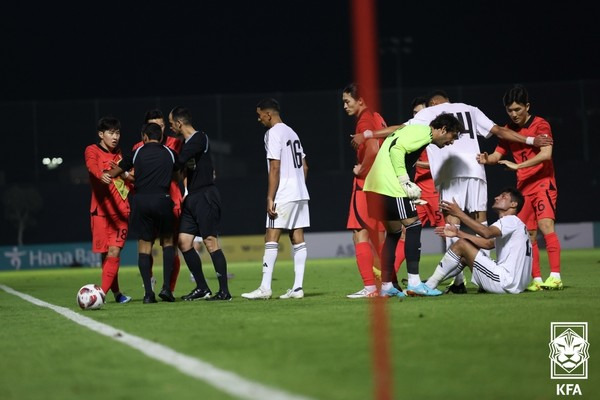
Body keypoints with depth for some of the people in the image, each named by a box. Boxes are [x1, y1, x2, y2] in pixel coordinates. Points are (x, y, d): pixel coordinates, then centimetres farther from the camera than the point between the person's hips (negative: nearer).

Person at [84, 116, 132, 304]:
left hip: (121, 210, 4)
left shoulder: (118, 154, 16)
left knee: (114, 251, -9)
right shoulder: (93, 151, -1)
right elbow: (92, 166, -25)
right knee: (106, 253, 0)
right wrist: (101, 175, -45)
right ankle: (116, 293, 11)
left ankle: (102, 293, -13)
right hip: (101, 210, -4)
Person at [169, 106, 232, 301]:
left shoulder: (199, 139, -11)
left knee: (210, 241, -10)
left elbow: (179, 160, -22)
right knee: (184, 241, 4)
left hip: (205, 196, -9)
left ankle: (224, 291, -7)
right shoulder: (187, 142, 17)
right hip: (192, 198, 9)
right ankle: (202, 288, 10)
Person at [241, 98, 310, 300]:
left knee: (271, 238, -8)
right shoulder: (292, 132, 18)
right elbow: (304, 166, 21)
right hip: (300, 193, 9)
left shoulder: (273, 133, -9)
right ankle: (297, 287, 1)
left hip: (284, 195, -9)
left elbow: (275, 168, -15)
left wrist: (270, 198, -16)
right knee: (298, 238, 4)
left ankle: (265, 287, -12)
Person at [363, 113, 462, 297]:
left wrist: (409, 189, 15)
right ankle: (414, 283, -6)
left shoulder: (415, 130, 23)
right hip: (389, 186, -10)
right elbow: (396, 148, -18)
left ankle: (386, 286, 17)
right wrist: (405, 181, -17)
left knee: (394, 232, 16)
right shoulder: (424, 132, -5)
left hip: (375, 185, 10)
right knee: (413, 225, -4)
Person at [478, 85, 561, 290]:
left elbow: (546, 154, -21)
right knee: (529, 235, 5)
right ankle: (536, 279, 10)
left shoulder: (540, 125, -9)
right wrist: (487, 159, -14)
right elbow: (498, 154, 10)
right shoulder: (509, 129, 10)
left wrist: (517, 166, -26)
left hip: (543, 183, -6)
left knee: (546, 225, -21)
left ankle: (555, 277, -26)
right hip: (523, 187, 6)